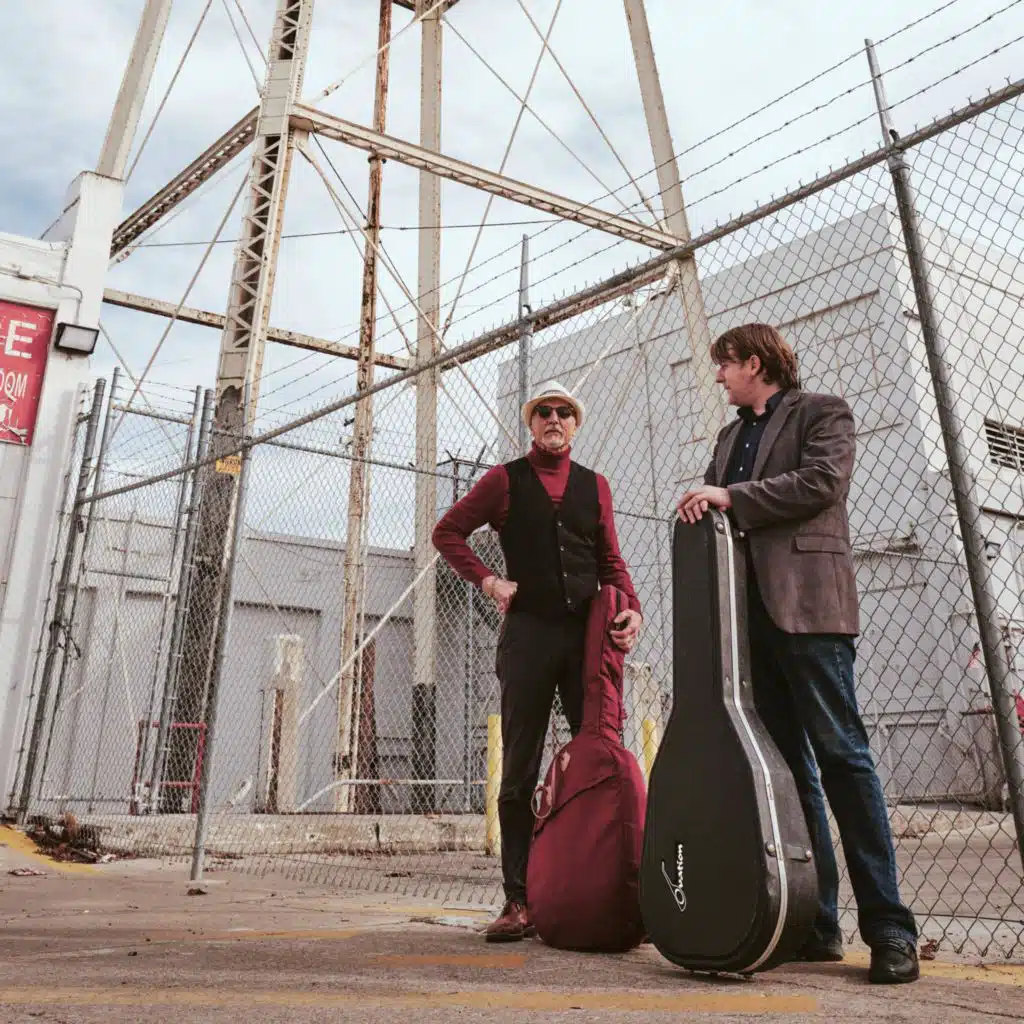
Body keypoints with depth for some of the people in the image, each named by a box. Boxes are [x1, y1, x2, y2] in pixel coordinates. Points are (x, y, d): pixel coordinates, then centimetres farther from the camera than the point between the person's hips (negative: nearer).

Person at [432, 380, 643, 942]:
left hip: (588, 632, 2)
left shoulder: (595, 485, 15)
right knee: (519, 771, 3)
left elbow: (611, 562, 13)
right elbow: (447, 531, 12)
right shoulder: (505, 480, 9)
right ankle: (518, 901, 10)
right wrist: (487, 580, -1)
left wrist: (631, 608, -6)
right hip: (528, 632, -2)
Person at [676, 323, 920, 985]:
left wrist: (731, 497, -10)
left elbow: (822, 482, -11)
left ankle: (889, 926, -1)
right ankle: (818, 922, 11)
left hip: (805, 604, -6)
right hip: (747, 608, 7)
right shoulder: (732, 435, 25)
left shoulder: (822, 412, 6)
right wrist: (701, 503, 0)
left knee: (841, 755, -8)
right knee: (787, 763, 6)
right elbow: (716, 503, 22)